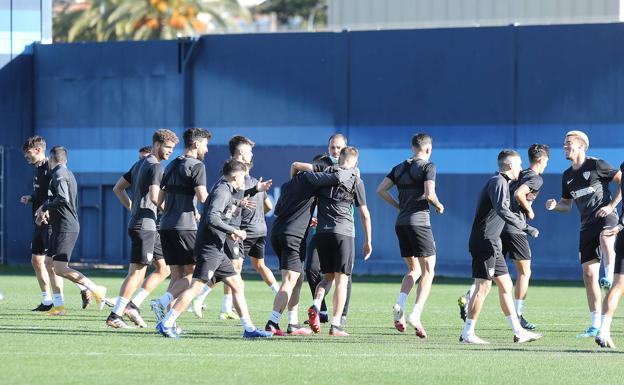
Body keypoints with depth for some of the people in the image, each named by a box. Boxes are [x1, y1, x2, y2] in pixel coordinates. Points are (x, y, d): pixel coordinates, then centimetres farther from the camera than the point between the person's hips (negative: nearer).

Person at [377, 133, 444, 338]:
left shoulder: (399, 168, 14)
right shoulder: (428, 166, -5)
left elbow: (381, 190, 9)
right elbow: (429, 193, -16)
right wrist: (439, 205, 3)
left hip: (401, 223, 6)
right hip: (419, 221, -6)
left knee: (414, 270, 18)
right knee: (428, 271, -2)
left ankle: (400, 304, -7)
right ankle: (416, 315, -17)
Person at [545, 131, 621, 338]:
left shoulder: (596, 165, -4)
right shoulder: (568, 176, 15)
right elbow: (566, 204, 24)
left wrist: (611, 206, -11)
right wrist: (554, 205, 1)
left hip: (606, 218, -6)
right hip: (587, 225, 6)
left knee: (605, 240, -43)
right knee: (589, 273, 2)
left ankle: (609, 278, -28)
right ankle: (596, 325, 6)